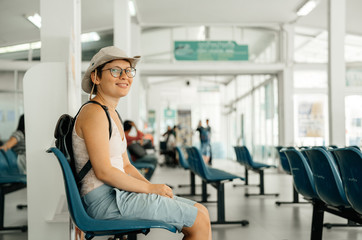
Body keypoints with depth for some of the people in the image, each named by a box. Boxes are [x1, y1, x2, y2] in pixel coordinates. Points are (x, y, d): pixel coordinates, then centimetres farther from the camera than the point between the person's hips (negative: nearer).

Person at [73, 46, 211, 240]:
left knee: (201, 212, 7)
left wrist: (153, 187, 2)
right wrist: (149, 188, -13)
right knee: (200, 223, -10)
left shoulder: (112, 114, 18)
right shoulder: (94, 113, -13)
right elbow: (103, 171, -20)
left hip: (119, 194, 10)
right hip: (106, 201, -10)